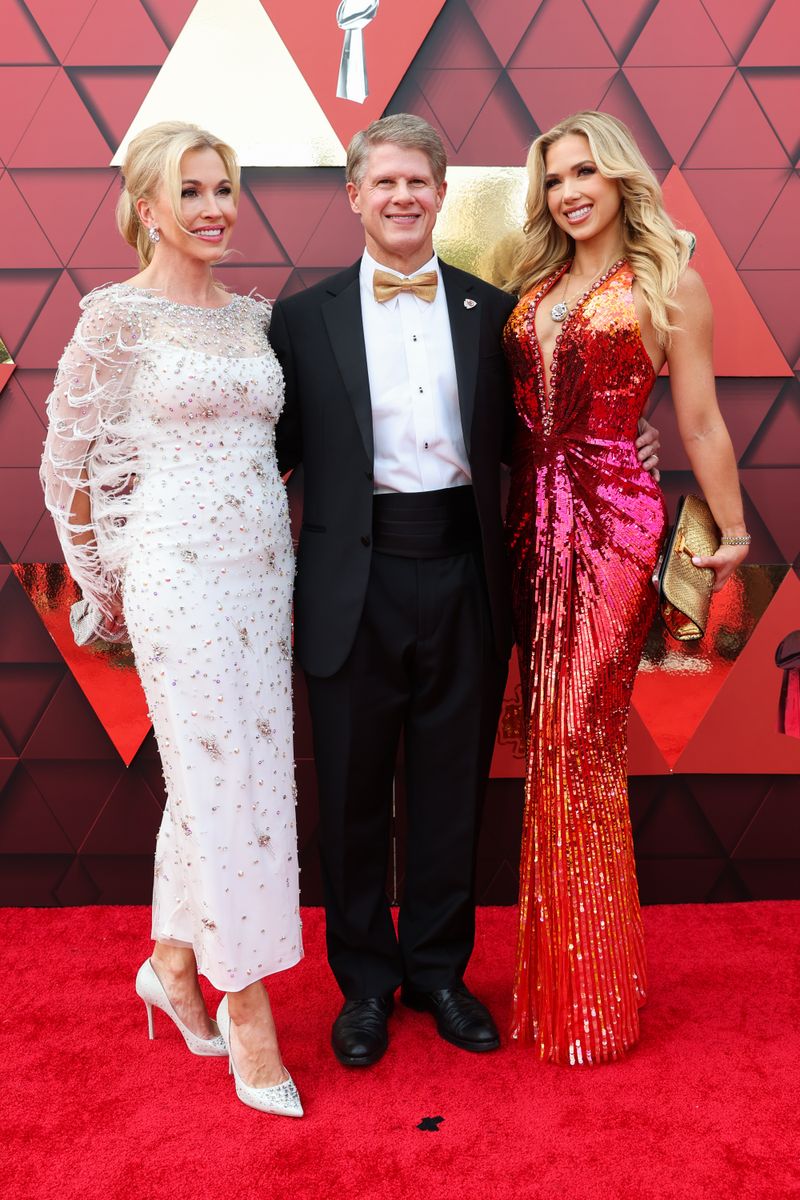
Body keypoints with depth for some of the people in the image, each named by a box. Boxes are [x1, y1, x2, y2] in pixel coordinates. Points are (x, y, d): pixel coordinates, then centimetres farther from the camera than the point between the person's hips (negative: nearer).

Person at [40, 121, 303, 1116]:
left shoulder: (253, 316, 13)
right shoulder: (117, 316, -5)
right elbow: (66, 466, -1)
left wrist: (286, 566, 15)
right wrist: (104, 589, 5)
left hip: (264, 571, 6)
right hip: (181, 575, -6)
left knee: (216, 776, 13)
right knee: (225, 781, -1)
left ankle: (174, 961, 34)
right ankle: (246, 1004, 18)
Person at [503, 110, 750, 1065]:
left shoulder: (669, 282, 1)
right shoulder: (534, 287, 16)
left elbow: (700, 423, 1)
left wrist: (732, 534, 4)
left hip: (611, 520, -5)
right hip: (532, 519, 5)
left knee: (575, 741, -5)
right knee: (557, 738, 10)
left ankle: (588, 995, 14)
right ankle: (560, 965, 27)